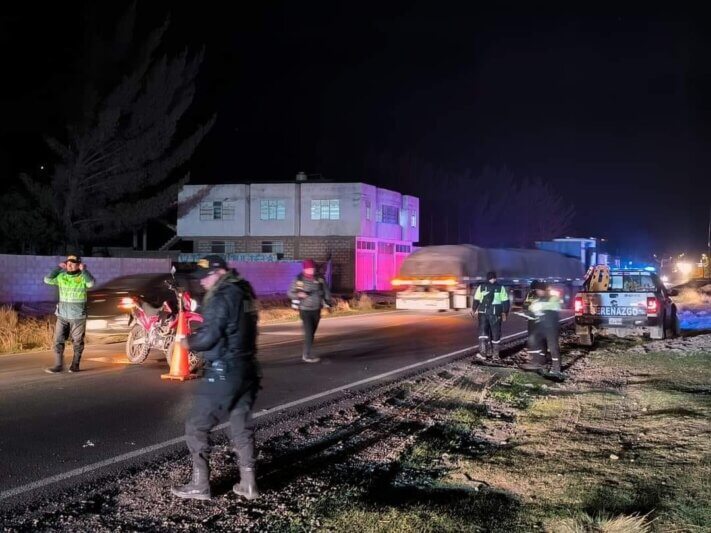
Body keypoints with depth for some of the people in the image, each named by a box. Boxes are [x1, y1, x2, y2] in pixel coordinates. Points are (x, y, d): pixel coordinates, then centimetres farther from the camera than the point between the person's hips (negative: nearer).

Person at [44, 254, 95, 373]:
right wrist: (58, 268, -2)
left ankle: (75, 365, 17)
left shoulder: (83, 277, -6)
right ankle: (58, 365, 3)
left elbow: (91, 283, -27)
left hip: (78, 316, -4)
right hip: (62, 315, 4)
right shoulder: (61, 277, 6)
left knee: (77, 342, 5)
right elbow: (47, 279, -4)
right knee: (58, 341, -1)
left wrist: (84, 270, -18)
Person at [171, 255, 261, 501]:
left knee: (196, 427, 3)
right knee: (242, 427, 16)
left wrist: (189, 342, 0)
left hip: (223, 374, -8)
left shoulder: (221, 298, -16)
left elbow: (209, 337, -20)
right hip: (247, 369, 9)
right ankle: (248, 483, 18)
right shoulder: (245, 292, 11)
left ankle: (199, 485, 6)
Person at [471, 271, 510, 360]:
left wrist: (474, 310, 17)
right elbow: (505, 302, 1)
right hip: (496, 313, 0)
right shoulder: (501, 288, 2)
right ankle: (495, 354, 15)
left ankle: (483, 352, -10)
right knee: (496, 333, 10)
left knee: (483, 332, 3)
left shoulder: (481, 287, 1)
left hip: (483, 312, 0)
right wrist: (505, 313, 9)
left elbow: (476, 300, 3)